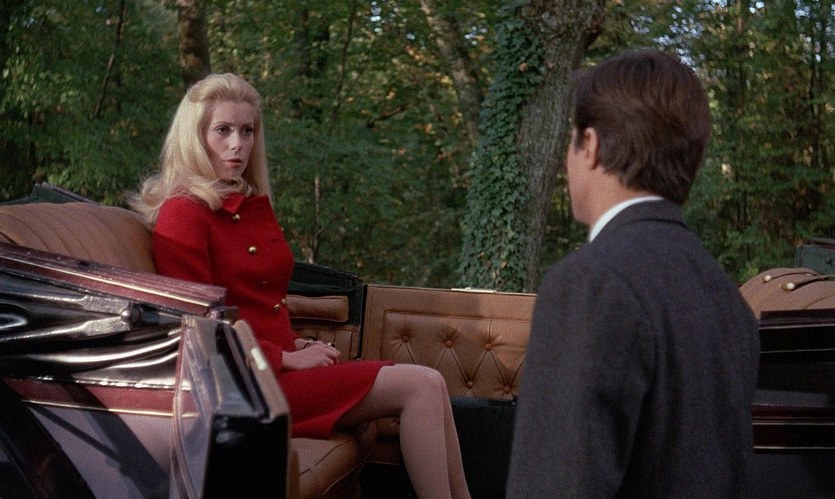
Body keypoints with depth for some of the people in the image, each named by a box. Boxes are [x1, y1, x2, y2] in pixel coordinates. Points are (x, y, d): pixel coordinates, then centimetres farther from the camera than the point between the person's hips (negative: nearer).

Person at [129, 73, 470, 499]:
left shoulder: (253, 206, 16)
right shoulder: (182, 215, -10)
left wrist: (298, 344, 6)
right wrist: (289, 358, -11)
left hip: (279, 363, 8)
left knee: (427, 385, -8)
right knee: (420, 386, -16)